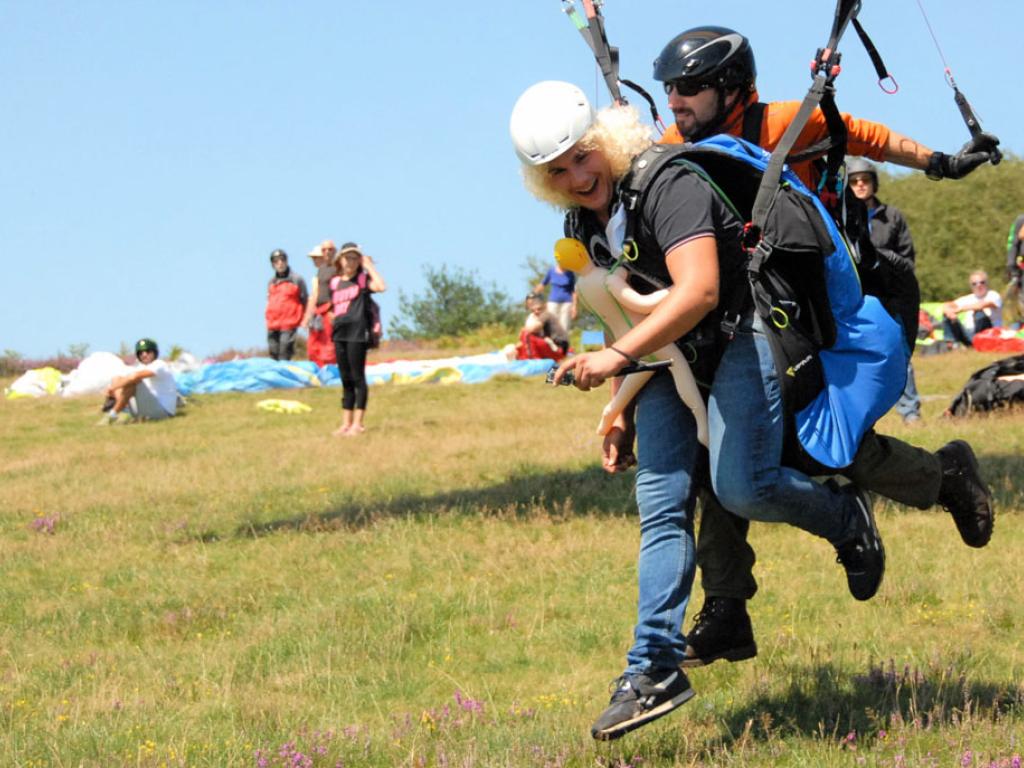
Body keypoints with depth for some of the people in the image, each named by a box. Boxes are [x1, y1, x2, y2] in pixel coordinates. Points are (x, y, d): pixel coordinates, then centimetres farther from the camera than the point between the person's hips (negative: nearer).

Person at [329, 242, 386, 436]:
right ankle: (346, 423, 14)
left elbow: (381, 287, -19)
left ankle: (357, 423, -3)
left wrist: (369, 266, -10)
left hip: (357, 333, -6)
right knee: (345, 380, 10)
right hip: (339, 333, 6)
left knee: (357, 378, -4)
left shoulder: (363, 279, 0)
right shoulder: (334, 283, 14)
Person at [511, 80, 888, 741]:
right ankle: (655, 668, -4)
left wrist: (617, 355, -41)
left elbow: (699, 292, -34)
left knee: (741, 485, -23)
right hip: (668, 351, 8)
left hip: (742, 329, -8)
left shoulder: (668, 185, -22)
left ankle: (847, 518, 8)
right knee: (662, 506, -3)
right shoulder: (582, 221, 6)